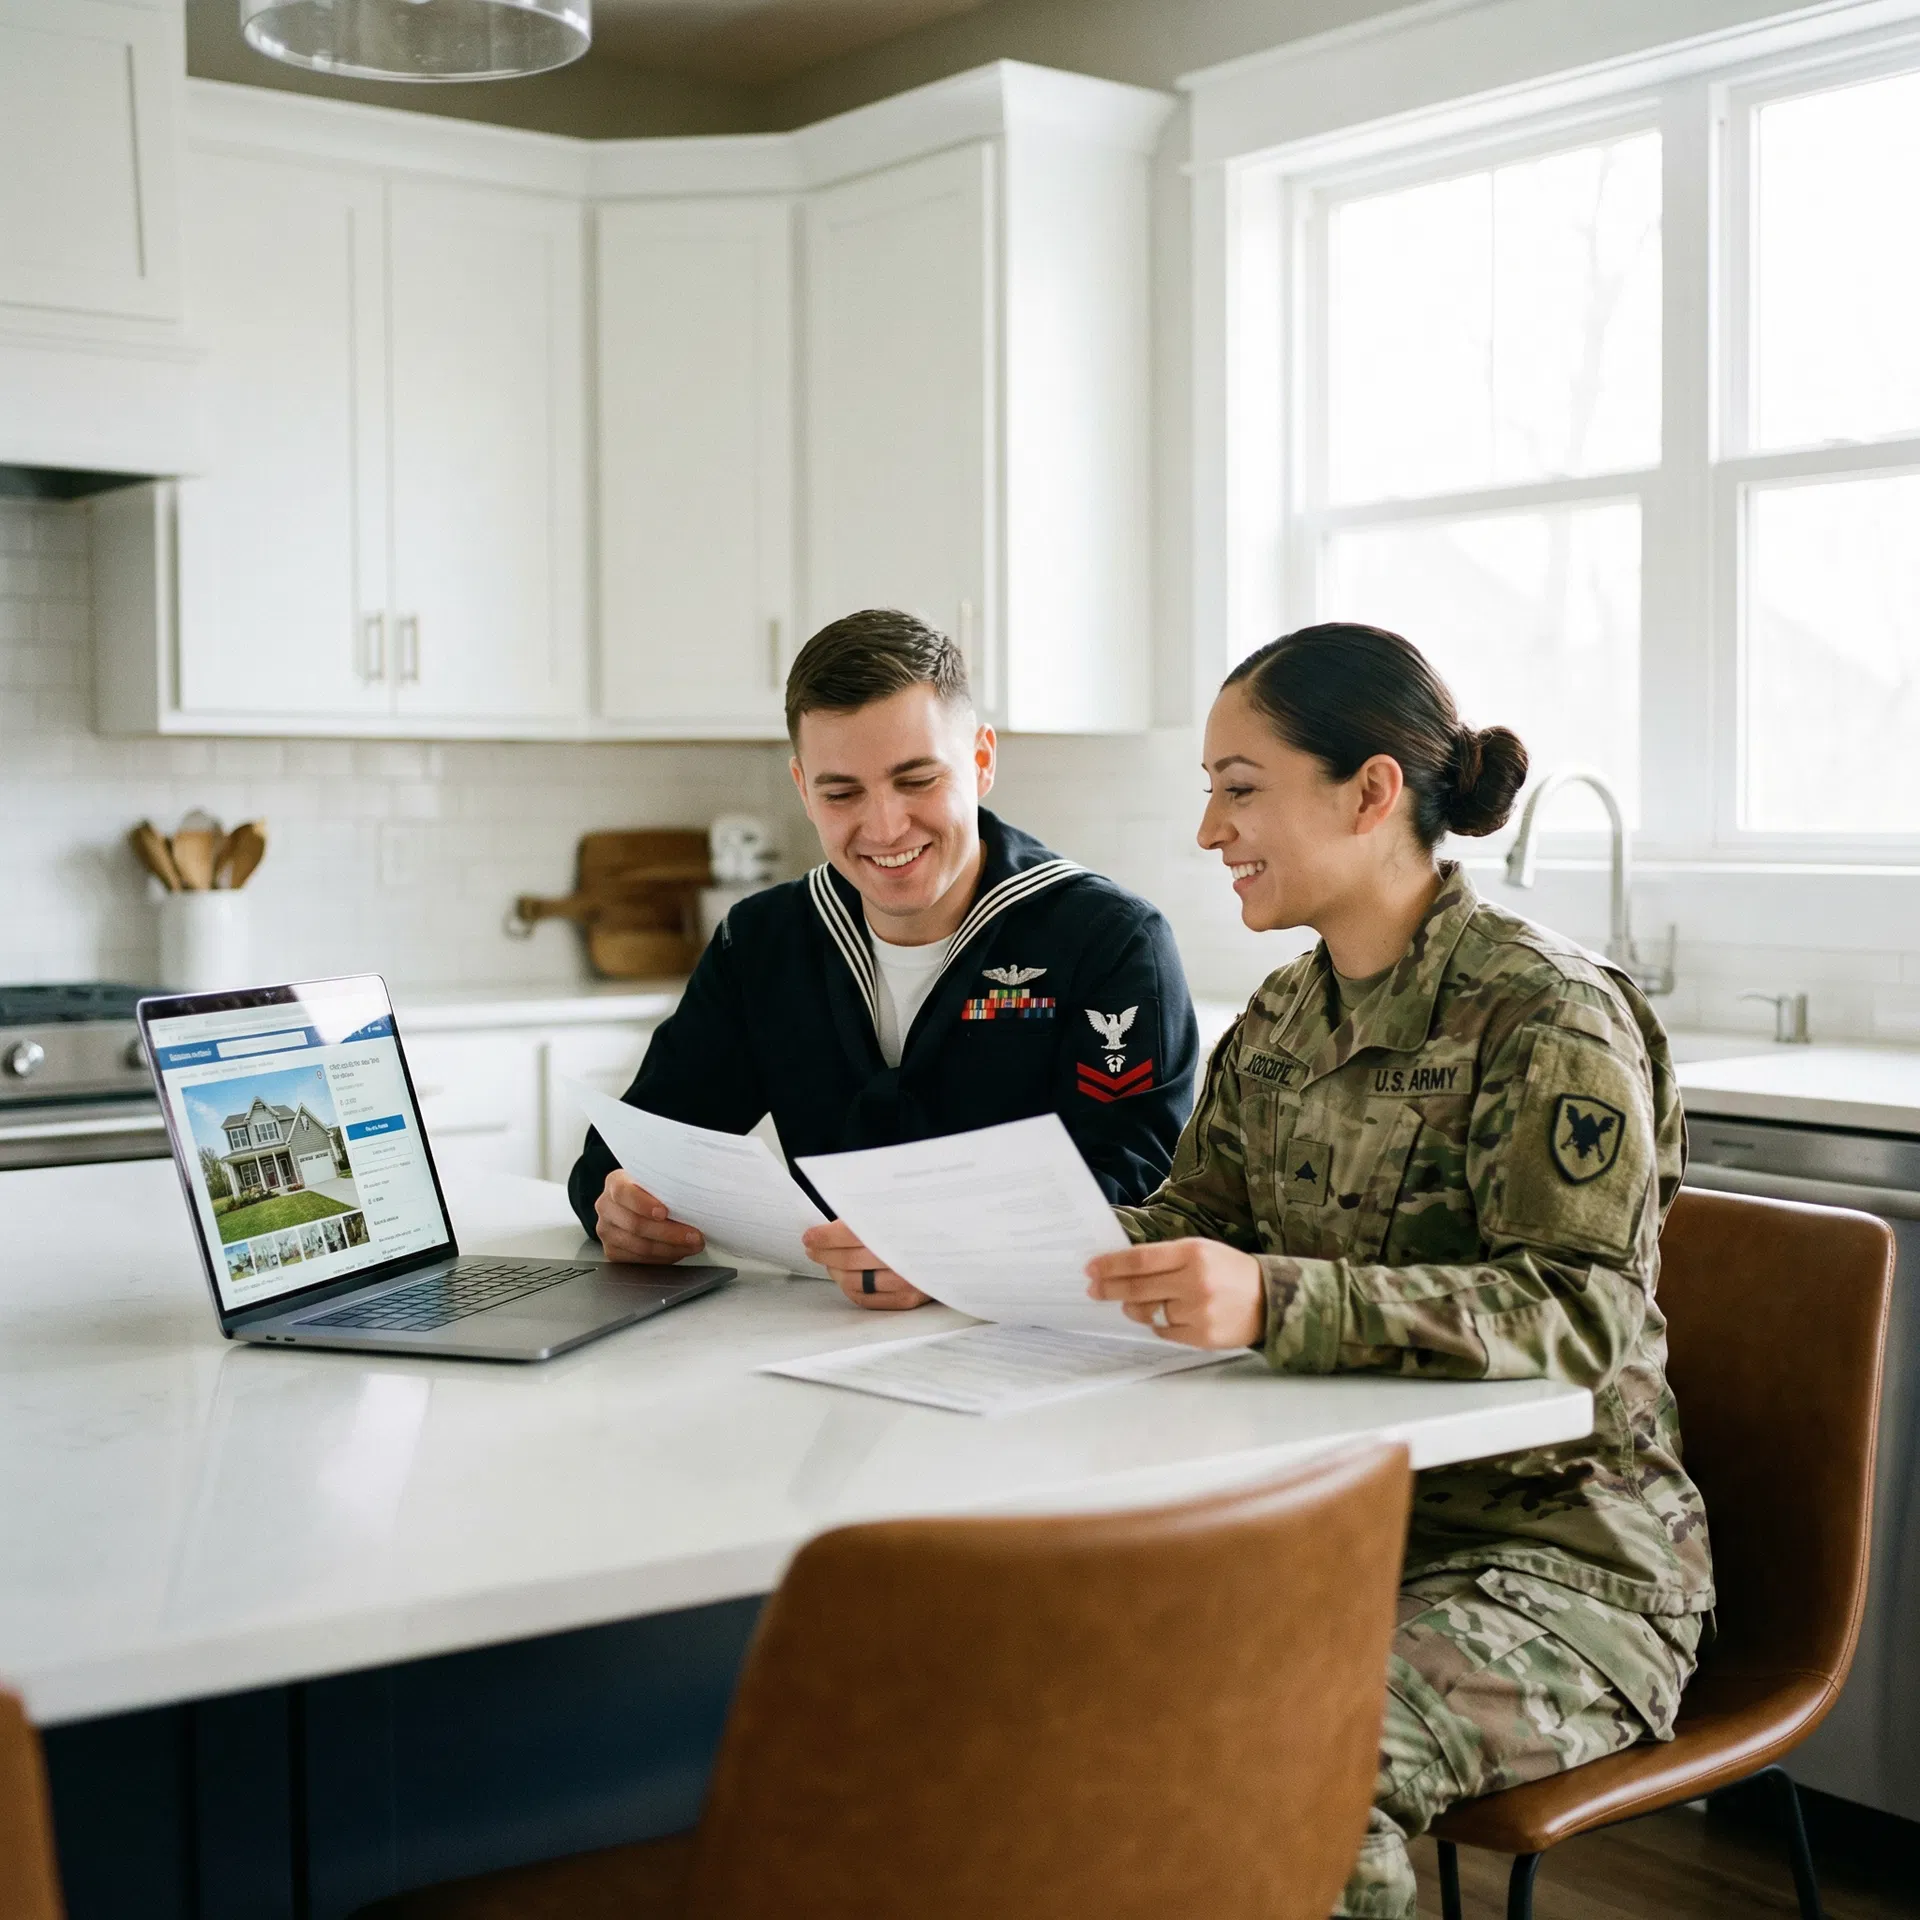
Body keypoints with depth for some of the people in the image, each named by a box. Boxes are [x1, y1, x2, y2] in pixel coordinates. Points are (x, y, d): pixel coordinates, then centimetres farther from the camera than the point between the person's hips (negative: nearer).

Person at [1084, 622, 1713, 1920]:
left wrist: (1276, 1302, -39)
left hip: (1557, 1547, -6)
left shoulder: (1549, 1017, -15)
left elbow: (1585, 1314, -25)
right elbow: (1186, 1225, 14)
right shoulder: (1283, 1020, 9)